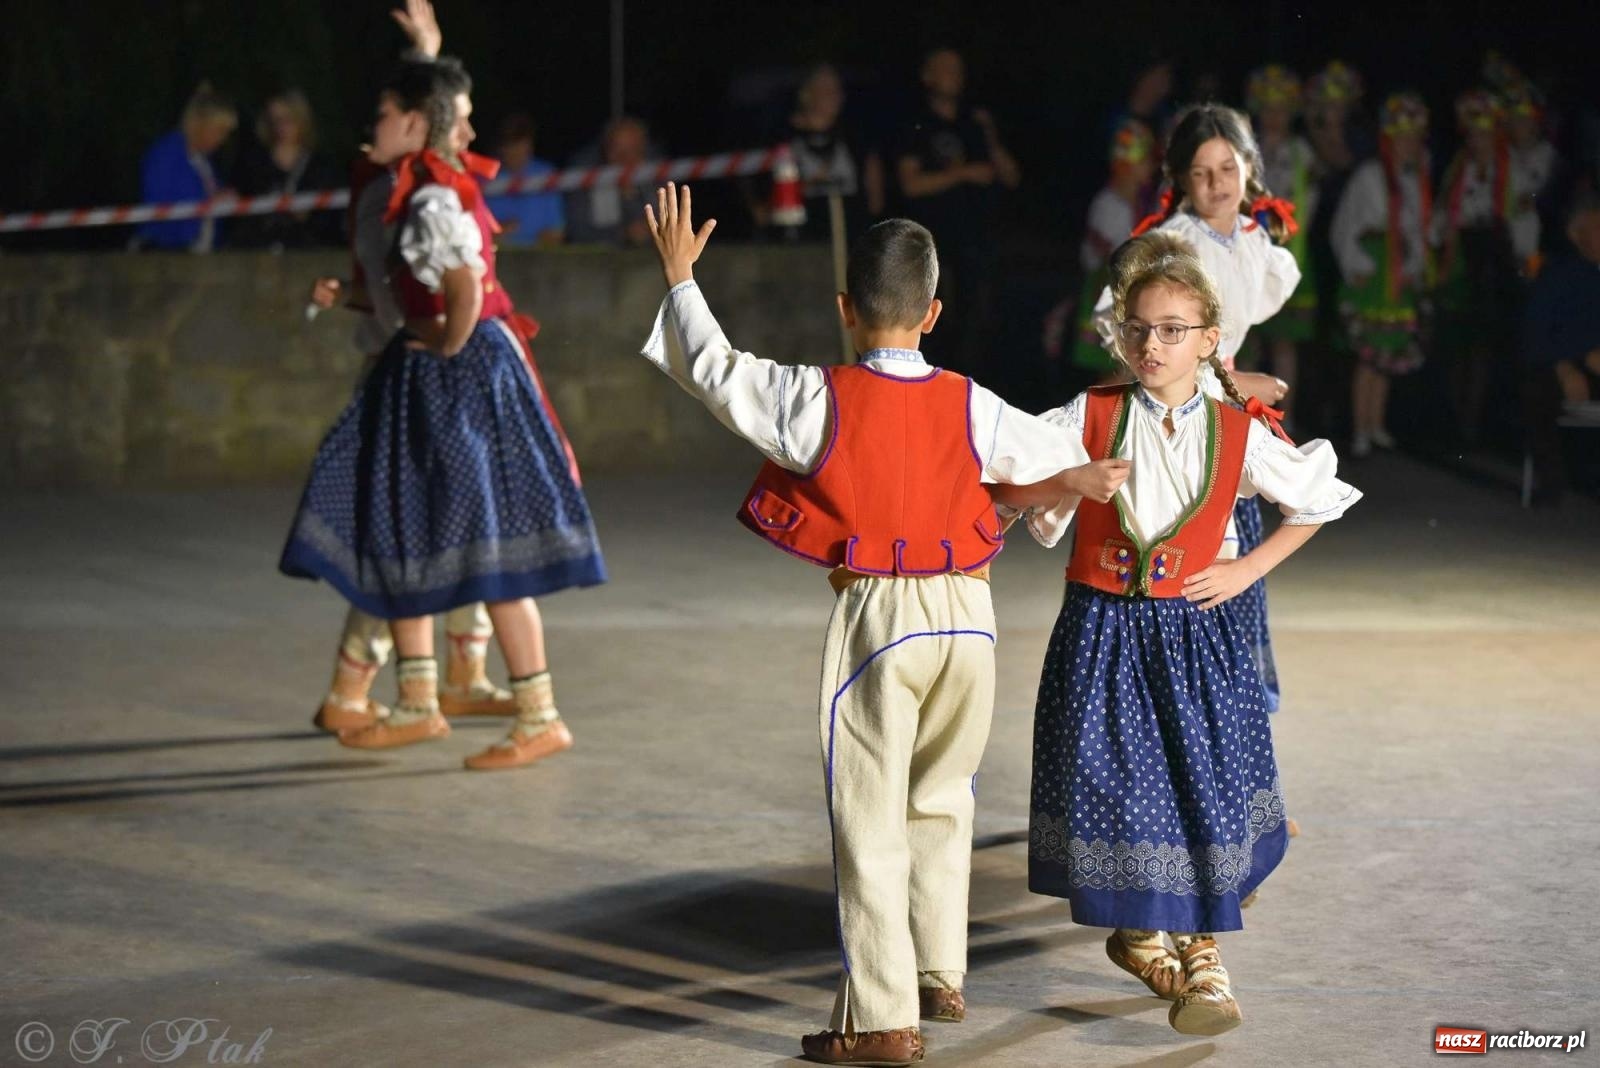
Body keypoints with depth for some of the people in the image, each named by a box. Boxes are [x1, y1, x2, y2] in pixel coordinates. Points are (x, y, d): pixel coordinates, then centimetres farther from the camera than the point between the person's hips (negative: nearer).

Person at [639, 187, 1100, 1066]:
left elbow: (713, 370, 1)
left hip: (876, 617, -4)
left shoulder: (818, 403, -10)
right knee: (940, 802, 22)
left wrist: (679, 276, 15)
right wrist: (1072, 482, 40)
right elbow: (1058, 460, 15)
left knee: (870, 822, 1)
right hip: (967, 614, 4)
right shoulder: (971, 409, 0)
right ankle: (941, 977, 30)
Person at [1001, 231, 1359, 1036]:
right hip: (1102, 633, 0)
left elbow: (1317, 502, 13)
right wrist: (1060, 484, -21)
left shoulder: (1236, 435, -1)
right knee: (1115, 784, 2)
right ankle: (1140, 935, 26)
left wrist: (1247, 570, 4)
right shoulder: (1090, 418, -3)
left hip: (1192, 637, 0)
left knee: (1205, 788, -4)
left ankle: (1202, 956, 10)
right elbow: (997, 483, -3)